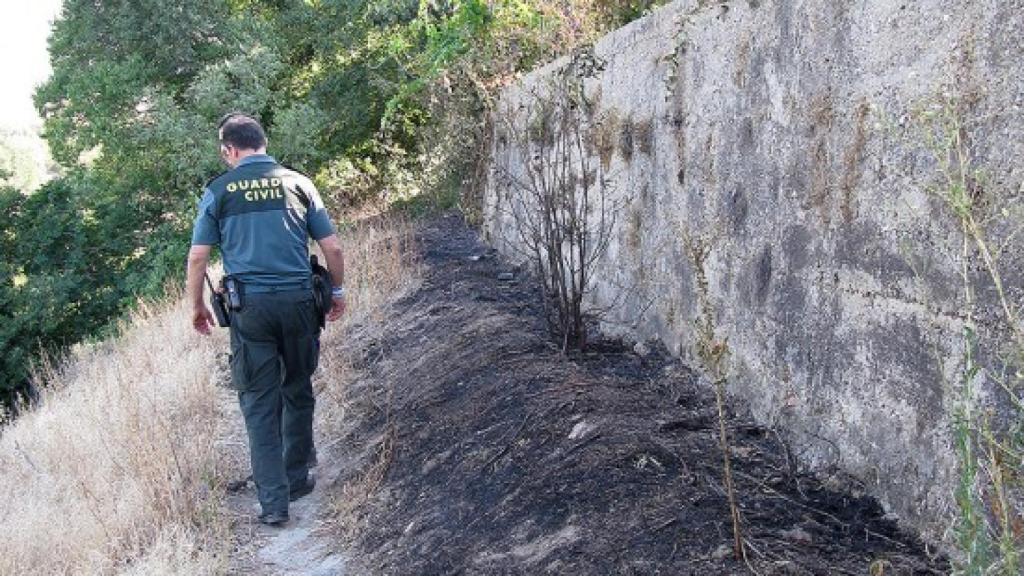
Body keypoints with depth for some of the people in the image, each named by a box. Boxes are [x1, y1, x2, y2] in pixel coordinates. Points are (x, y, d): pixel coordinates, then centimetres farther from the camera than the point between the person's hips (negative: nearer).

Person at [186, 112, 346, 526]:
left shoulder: (219, 190, 2)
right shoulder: (298, 183, 6)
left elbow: (197, 258, 0)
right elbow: (333, 248, 5)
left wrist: (197, 307, 14)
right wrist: (338, 290, 20)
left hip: (250, 308, -2)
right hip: (299, 302, 2)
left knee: (260, 403, 5)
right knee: (298, 392, 19)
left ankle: (274, 502, 4)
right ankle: (297, 479, 30)